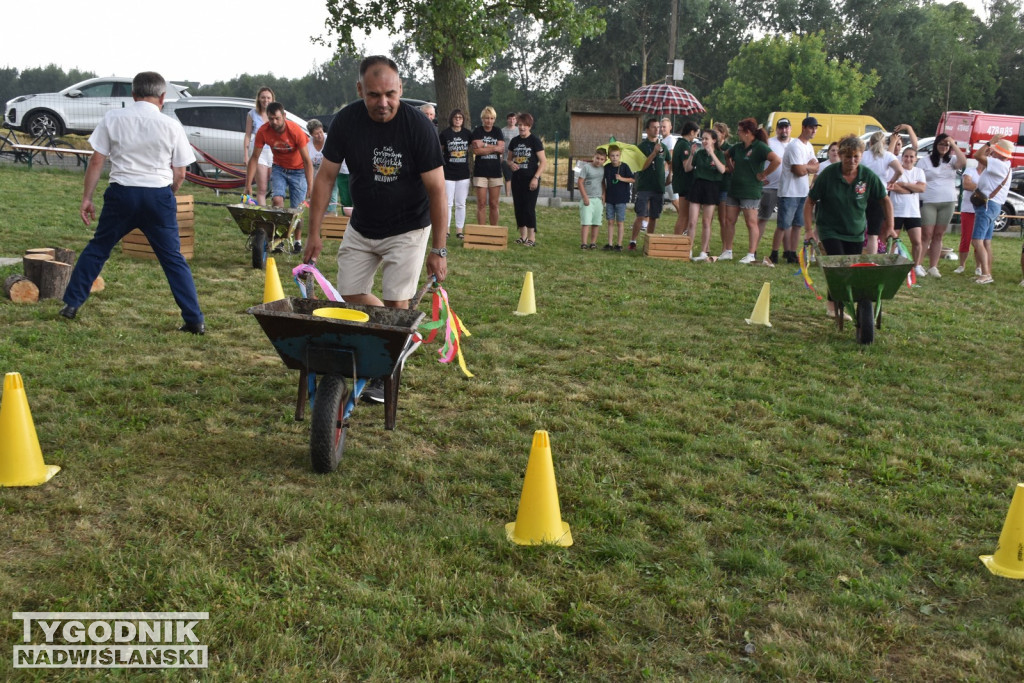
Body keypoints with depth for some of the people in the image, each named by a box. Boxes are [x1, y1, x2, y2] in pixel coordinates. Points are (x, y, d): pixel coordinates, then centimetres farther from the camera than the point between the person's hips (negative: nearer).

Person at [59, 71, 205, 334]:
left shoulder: (113, 119, 2)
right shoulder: (171, 126, 0)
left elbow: (96, 161, 1)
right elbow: (180, 174, 2)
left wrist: (86, 198, 8)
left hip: (122, 194, 1)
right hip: (158, 195, -1)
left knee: (97, 248, 18)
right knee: (173, 258, 5)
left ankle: (71, 304, 22)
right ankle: (195, 320, 3)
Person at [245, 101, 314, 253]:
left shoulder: (296, 131, -28)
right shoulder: (263, 132, -20)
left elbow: (307, 160, -24)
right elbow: (254, 158, -10)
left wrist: (310, 188, -28)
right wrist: (248, 185, -13)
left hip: (298, 170, -2)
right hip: (279, 168, 2)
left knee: (297, 209, -2)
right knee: (277, 199, -21)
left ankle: (298, 241, 18)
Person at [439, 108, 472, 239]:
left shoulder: (467, 133, 6)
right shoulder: (445, 133, -2)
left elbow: (471, 150, 16)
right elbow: (439, 151, 5)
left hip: (464, 174, 3)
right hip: (448, 174, -3)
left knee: (461, 204, 7)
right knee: (447, 203, -1)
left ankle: (459, 230, 13)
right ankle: (446, 230, 7)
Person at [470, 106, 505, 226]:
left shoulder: (497, 132, 10)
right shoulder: (477, 131, 1)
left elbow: (501, 148, -4)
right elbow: (476, 150, -13)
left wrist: (484, 145, -11)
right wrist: (494, 148, -11)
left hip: (495, 172, 2)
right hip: (480, 171, -2)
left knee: (494, 204, 4)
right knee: (481, 204, -3)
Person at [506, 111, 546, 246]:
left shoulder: (535, 141, -7)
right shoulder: (514, 141, 8)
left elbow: (543, 161, -8)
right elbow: (509, 158, 19)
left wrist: (536, 178, -16)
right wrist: (511, 164, -5)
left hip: (530, 180, -5)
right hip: (517, 179, 6)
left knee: (529, 208, -7)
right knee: (518, 207, 7)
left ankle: (532, 238, -1)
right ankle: (523, 236, 18)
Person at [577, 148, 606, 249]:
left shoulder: (603, 169, 10)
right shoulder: (586, 167, -5)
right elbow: (580, 182, -7)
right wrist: (585, 197, -11)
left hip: (598, 199, 5)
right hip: (587, 199, -5)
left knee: (596, 223, 5)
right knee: (586, 222, -10)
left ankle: (593, 242, 12)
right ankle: (584, 243, -11)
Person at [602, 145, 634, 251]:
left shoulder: (624, 167, -7)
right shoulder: (607, 167, 2)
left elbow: (633, 180, -4)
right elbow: (603, 181, 15)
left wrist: (622, 178, -16)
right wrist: (603, 193, 8)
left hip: (621, 199, -3)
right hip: (609, 198, 3)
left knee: (620, 222, 2)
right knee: (610, 222, 7)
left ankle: (619, 244, 7)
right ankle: (609, 244, 11)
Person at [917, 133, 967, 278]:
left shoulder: (952, 160, 10)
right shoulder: (925, 161, 4)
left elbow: (963, 163, -11)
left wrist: (954, 145, -10)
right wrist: (917, 200, -10)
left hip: (948, 203, 3)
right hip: (928, 203, -3)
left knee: (938, 235, 5)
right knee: (926, 235, -7)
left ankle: (933, 267, 9)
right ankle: (917, 265, -5)